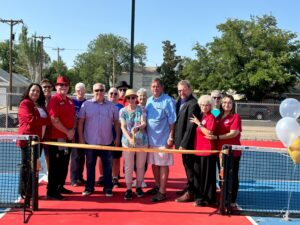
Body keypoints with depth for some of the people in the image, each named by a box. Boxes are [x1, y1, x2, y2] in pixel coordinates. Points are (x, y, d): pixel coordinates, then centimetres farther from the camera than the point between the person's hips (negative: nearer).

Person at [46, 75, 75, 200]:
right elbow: (54, 120, -19)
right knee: (55, 165, -4)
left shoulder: (70, 101, 13)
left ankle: (60, 186, 27)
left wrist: (72, 130, 1)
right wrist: (67, 132, -15)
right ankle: (51, 191, 3)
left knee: (64, 164, 15)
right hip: (57, 137, -8)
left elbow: (73, 117, 19)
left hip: (68, 137, 8)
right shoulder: (54, 100, -12)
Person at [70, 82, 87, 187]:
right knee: (75, 155, -3)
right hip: (75, 132, -3)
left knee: (82, 155, 9)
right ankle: (74, 179, 4)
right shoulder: (72, 102, -1)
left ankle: (80, 177, 20)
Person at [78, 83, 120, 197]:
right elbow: (80, 122, 0)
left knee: (107, 166, 6)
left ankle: (108, 188, 16)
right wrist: (81, 138, -4)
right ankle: (89, 187, 21)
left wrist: (117, 137, 2)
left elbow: (116, 122, 7)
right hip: (90, 141, 0)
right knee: (90, 166, 10)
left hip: (107, 142, 1)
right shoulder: (86, 104, -1)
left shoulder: (112, 106, 3)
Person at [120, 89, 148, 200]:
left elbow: (144, 123, -11)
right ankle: (128, 189, 10)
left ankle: (139, 187, 24)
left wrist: (137, 128, -34)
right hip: (128, 142, -1)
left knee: (140, 166, 9)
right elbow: (123, 127, -6)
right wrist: (129, 139, -21)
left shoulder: (141, 110, 1)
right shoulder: (123, 111, 0)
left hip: (142, 141, 1)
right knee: (128, 167, 2)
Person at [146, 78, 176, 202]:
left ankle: (162, 192, 8)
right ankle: (157, 186, 31)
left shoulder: (168, 101, -11)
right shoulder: (149, 100, 10)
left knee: (163, 165, 1)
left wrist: (171, 137, -15)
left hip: (163, 139, -7)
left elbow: (172, 120, -12)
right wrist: (145, 134, 12)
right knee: (154, 164, 16)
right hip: (151, 138, 7)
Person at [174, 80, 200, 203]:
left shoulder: (193, 104, -18)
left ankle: (190, 193, 11)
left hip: (188, 142, -9)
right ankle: (189, 187, 32)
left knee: (190, 166, 1)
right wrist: (177, 140, 10)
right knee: (186, 165, 19)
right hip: (182, 140, 9)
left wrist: (183, 144, -20)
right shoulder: (180, 101, 10)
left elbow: (190, 126, -21)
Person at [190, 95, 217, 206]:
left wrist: (199, 123, -17)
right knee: (198, 175, 12)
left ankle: (208, 199, 10)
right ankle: (200, 197, 23)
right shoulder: (201, 117, 14)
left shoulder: (211, 117, -9)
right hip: (198, 150, 8)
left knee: (207, 176, 0)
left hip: (207, 151, -8)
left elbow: (209, 133, -21)